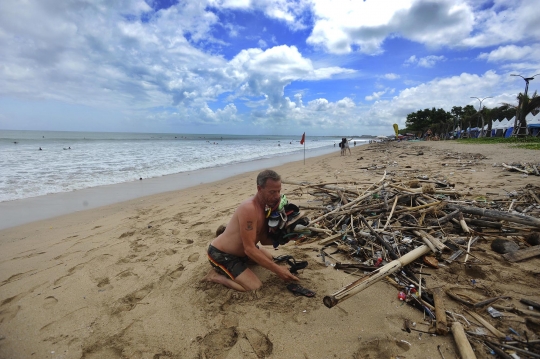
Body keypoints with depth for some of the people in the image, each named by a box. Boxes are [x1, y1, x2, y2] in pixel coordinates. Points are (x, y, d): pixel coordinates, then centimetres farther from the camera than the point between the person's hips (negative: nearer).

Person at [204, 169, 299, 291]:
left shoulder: (265, 206, -2)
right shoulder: (249, 209, -31)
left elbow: (264, 240, 3)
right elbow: (249, 249, -30)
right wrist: (277, 269, -27)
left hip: (239, 249, 10)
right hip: (220, 254, -10)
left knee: (268, 257, 29)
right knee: (256, 287, -19)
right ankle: (215, 276, -1)